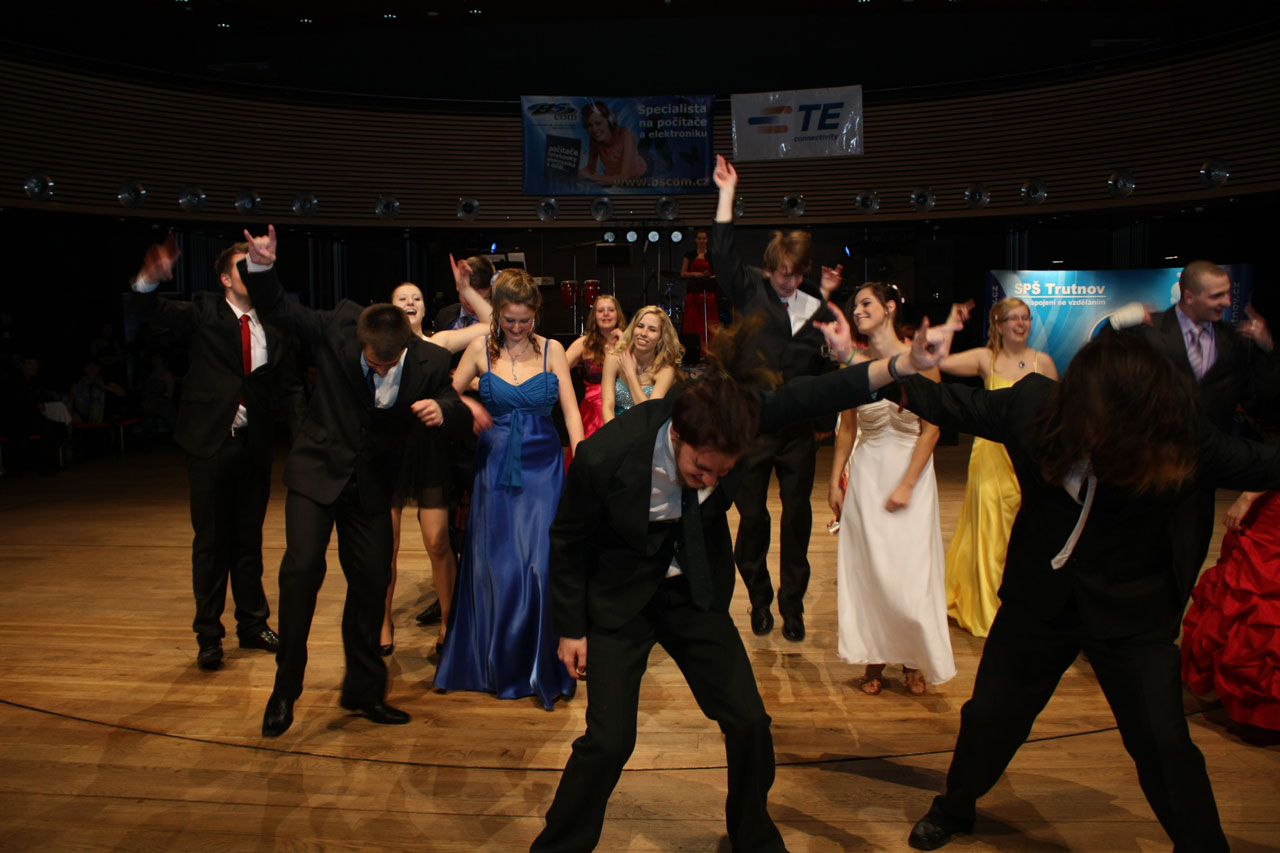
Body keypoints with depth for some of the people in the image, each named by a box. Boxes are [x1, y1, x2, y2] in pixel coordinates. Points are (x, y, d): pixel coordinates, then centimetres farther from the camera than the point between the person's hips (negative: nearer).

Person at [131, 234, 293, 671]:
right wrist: (149, 280, -35)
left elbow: (282, 380, 4)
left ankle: (252, 625, 27)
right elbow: (152, 313, -16)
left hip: (254, 443, 3)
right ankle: (208, 636, 17)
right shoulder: (204, 313, -2)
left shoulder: (272, 326, 5)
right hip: (210, 442, -3)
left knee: (249, 538, 14)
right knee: (210, 541, 5)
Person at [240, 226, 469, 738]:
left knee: (372, 581, 7)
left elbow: (462, 416, -8)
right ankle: (285, 688, 2)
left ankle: (363, 690, 26)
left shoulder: (430, 363, -15)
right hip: (317, 469, -2)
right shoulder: (336, 327, -15)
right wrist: (260, 267, -22)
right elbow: (277, 309, -3)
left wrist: (443, 411, -31)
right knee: (302, 566, -16)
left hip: (371, 483, 2)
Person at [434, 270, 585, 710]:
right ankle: (503, 667, 26)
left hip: (543, 467, -1)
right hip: (496, 466, 1)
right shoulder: (481, 348, 2)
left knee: (541, 565, -7)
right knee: (498, 569, 6)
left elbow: (570, 410, -1)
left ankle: (544, 668, 10)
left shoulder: (551, 350, 1)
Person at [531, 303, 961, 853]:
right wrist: (571, 628, -3)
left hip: (696, 591, 4)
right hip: (620, 601, -3)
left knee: (749, 724, 4)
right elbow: (568, 544, -13)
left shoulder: (727, 418, -24)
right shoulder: (603, 457, -30)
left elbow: (803, 398, -12)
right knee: (609, 741, -10)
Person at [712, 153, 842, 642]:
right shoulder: (750, 290, 2)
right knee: (752, 516, 6)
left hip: (798, 427, 2)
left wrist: (827, 298, -2)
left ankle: (792, 606, 20)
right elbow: (722, 253, -8)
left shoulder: (813, 301, 6)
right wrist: (727, 193, -7)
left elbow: (830, 354, 8)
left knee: (798, 518, 7)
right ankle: (759, 600, 24)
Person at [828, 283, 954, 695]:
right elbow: (847, 429, 7)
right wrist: (834, 483, 4)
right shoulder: (854, 365, 0)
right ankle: (875, 659, 18)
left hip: (912, 473, -2)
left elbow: (931, 430, -8)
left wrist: (906, 485, -12)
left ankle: (913, 660, 21)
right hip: (866, 474, 2)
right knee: (868, 567, 4)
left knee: (910, 570, 2)